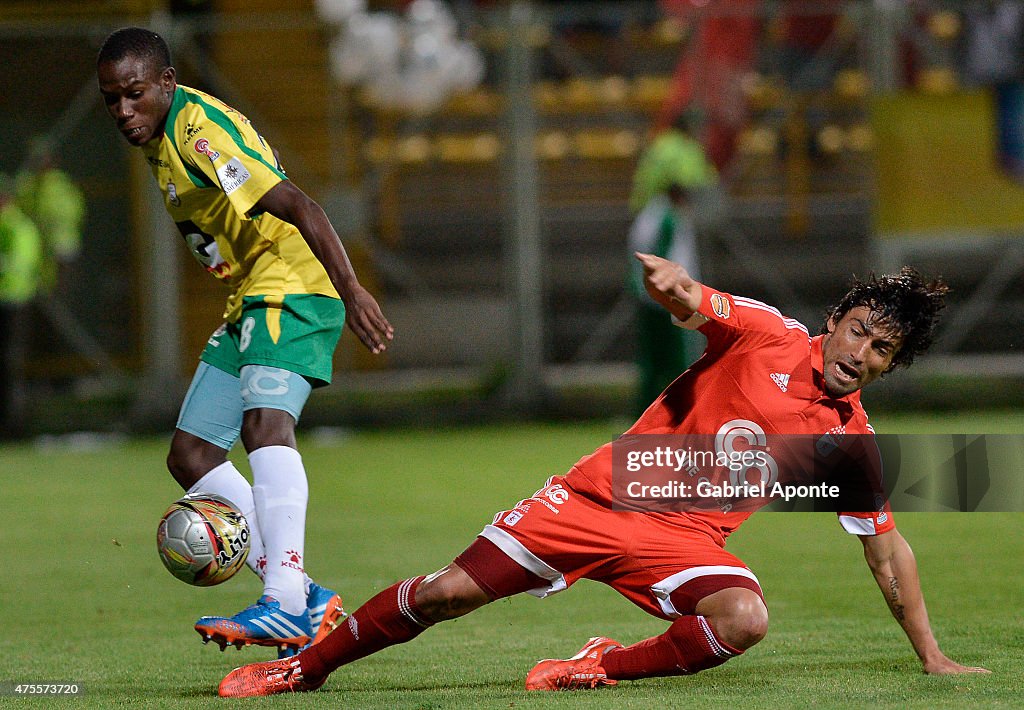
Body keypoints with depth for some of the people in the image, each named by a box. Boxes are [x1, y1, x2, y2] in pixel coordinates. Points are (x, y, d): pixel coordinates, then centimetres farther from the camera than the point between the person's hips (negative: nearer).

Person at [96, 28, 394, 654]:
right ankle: (306, 600, 2)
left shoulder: (200, 130, -19)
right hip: (250, 303, 11)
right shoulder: (162, 135, 10)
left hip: (292, 288, -11)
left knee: (265, 419, -31)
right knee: (191, 457, 6)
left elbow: (298, 206, -27)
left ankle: (287, 603, -43)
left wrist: (351, 289, -36)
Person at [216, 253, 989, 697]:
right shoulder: (767, 335, -4)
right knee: (449, 593, -7)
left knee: (745, 618, -32)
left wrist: (932, 658, 8)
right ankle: (308, 666, 15)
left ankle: (607, 666, -8)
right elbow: (691, 305, -18)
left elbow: (888, 549, 9)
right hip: (605, 495, -1)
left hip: (686, 539, 2)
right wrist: (675, 283, -44)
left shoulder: (852, 440, 2)